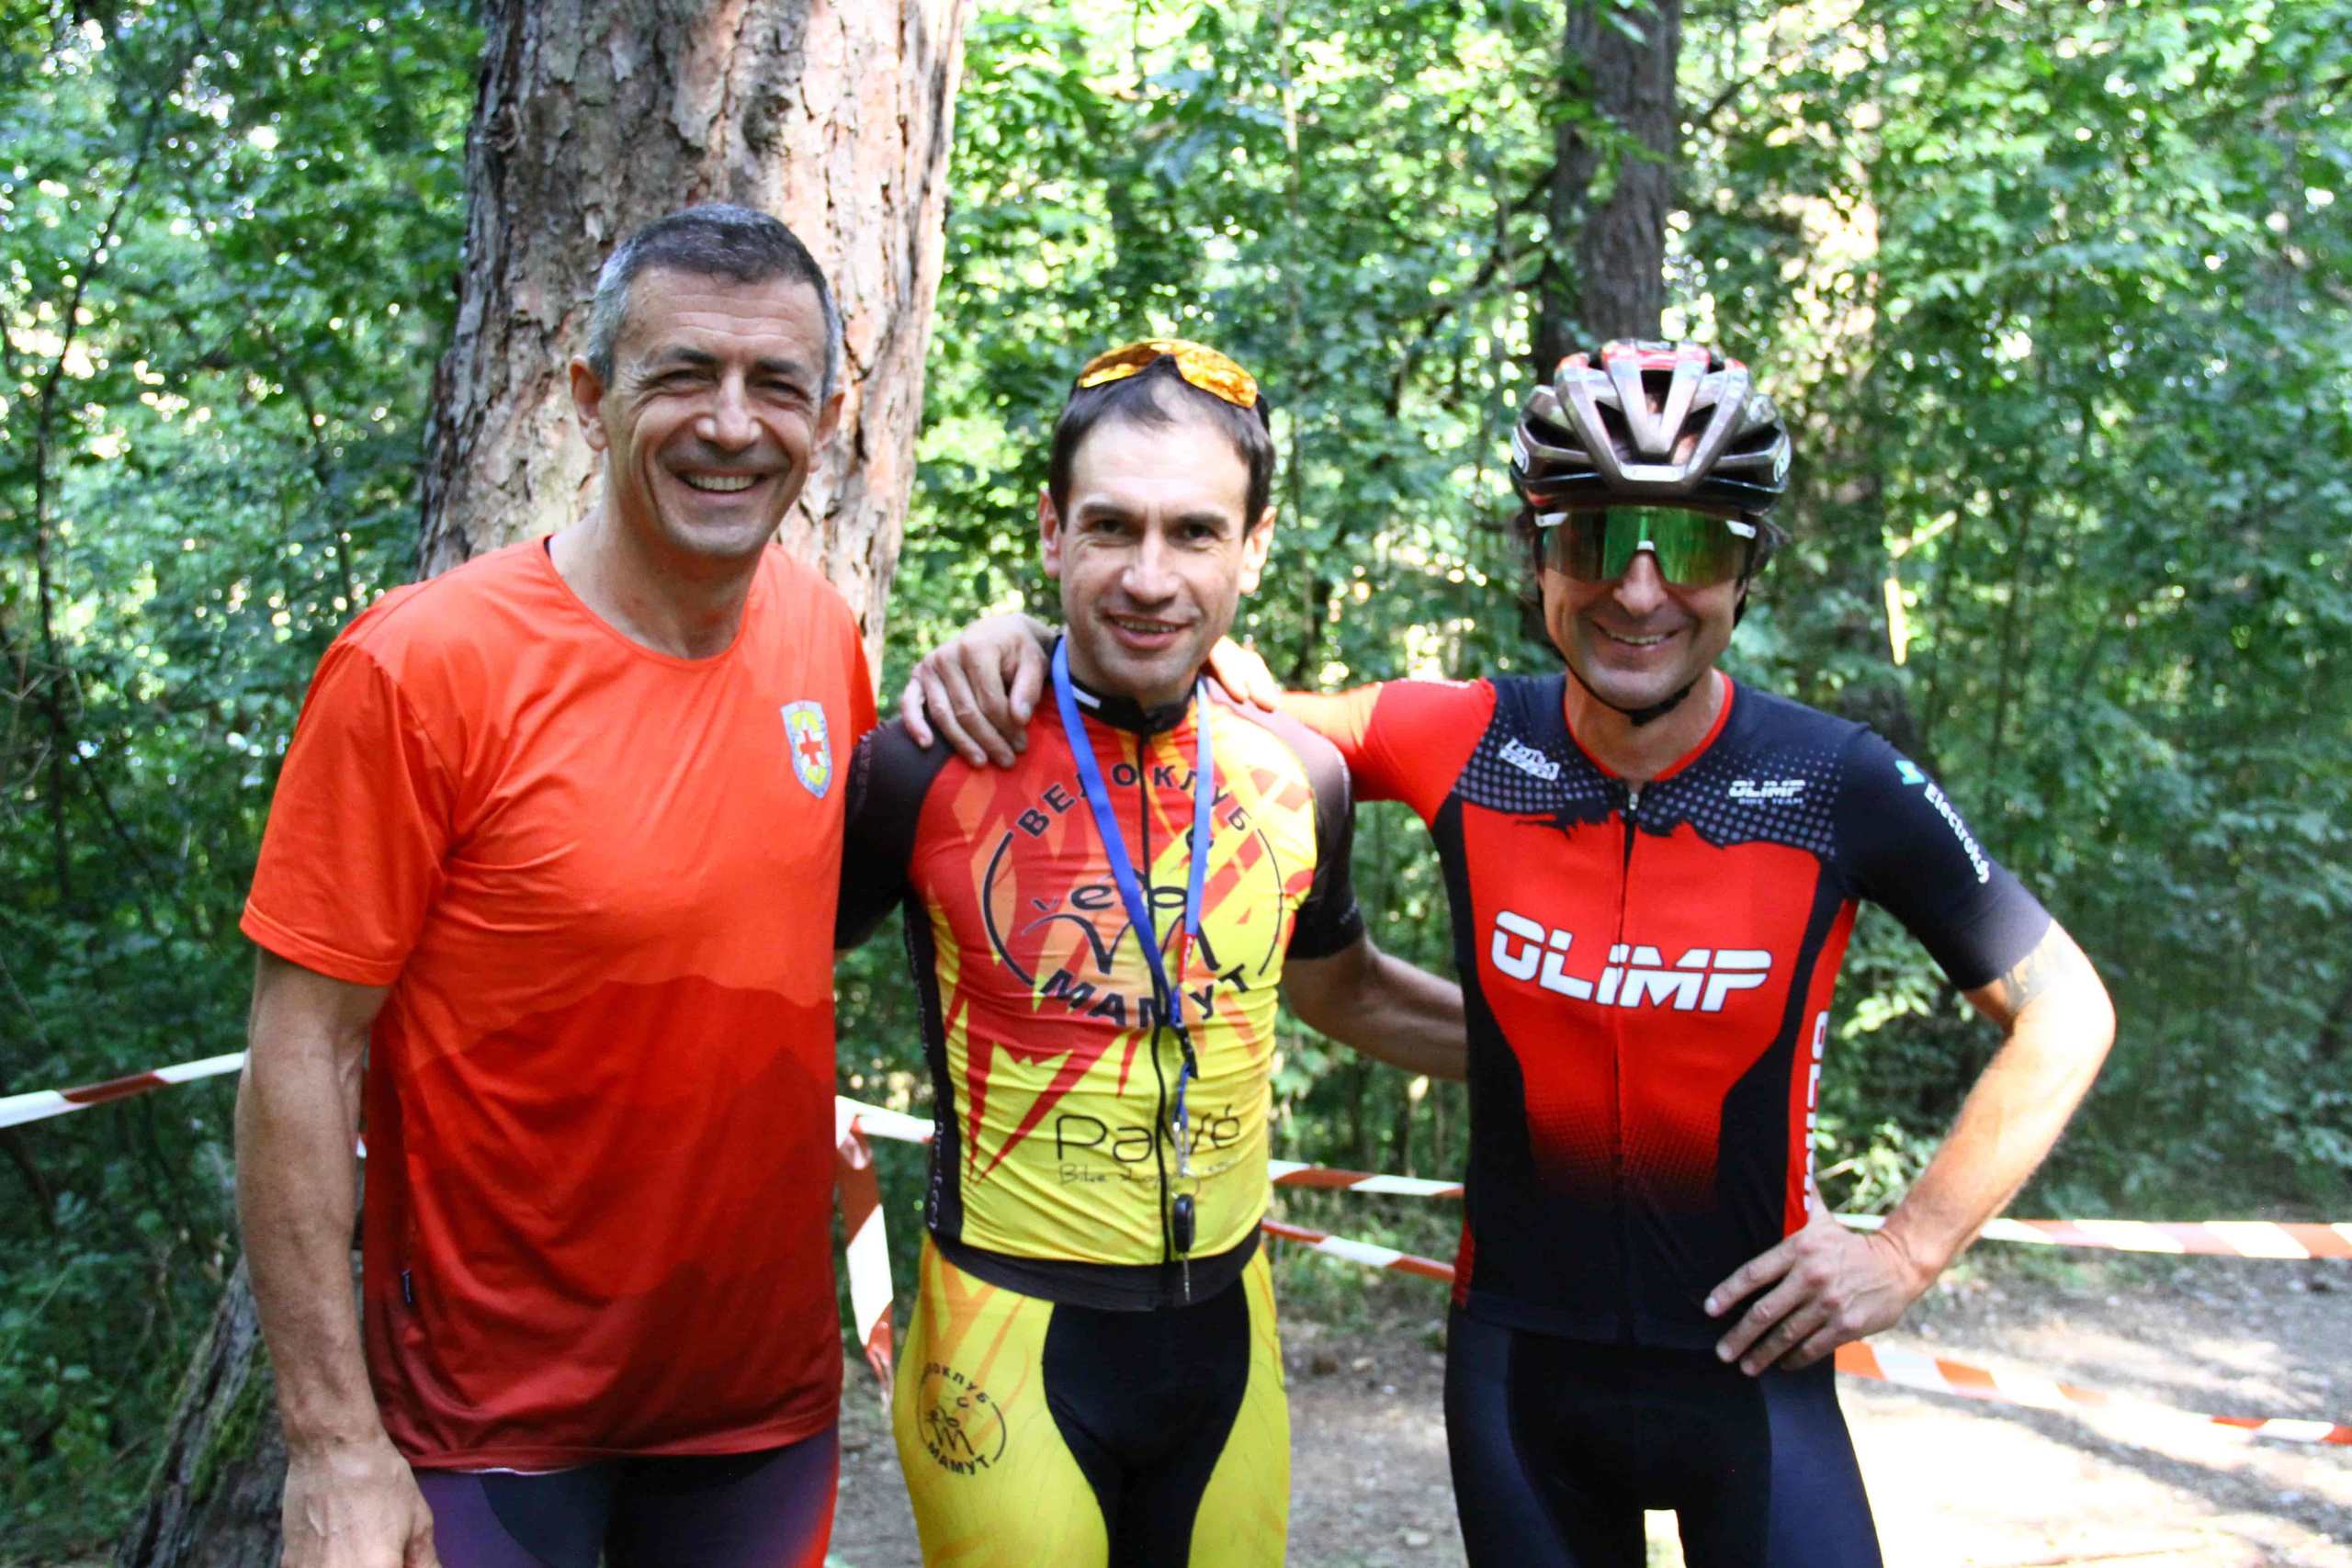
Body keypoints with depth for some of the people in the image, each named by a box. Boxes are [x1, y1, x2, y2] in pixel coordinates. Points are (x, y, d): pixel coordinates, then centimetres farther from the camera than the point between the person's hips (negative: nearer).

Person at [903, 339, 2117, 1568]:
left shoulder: (1841, 786, -13)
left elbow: (2065, 1008, -3)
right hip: (1519, 1363, 2)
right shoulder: (1464, 744, -10)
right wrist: (1029, 637, -16)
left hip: (1747, 1366, -1)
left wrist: (1910, 1248, -8)